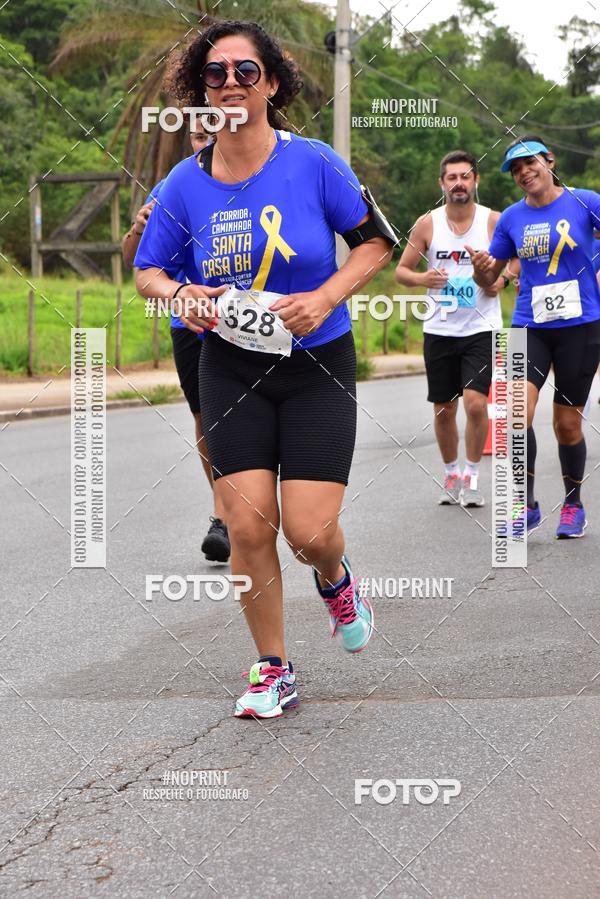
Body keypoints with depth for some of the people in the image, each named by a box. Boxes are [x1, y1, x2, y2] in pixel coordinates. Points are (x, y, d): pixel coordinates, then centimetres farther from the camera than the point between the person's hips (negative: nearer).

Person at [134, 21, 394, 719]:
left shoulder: (313, 163, -10)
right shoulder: (186, 184, -3)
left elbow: (377, 242, 0)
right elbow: (147, 271, 8)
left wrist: (325, 298, -15)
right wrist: (181, 295, -15)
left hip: (317, 367, -2)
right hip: (231, 369, 2)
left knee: (310, 532, -8)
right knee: (248, 528, -4)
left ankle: (334, 581, 31)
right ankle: (273, 671, 16)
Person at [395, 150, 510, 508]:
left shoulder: (494, 221, -2)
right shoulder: (427, 224, 1)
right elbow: (401, 270, 7)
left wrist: (502, 280, -13)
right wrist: (422, 279, -15)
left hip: (481, 328, -2)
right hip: (440, 329, 2)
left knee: (476, 402, -15)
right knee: (444, 410, 8)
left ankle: (472, 477, 2)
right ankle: (451, 475, 28)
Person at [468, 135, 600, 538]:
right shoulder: (511, 218, 6)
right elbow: (490, 278, 12)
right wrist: (481, 267, -10)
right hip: (530, 327, 2)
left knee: (567, 423, 4)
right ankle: (526, 505, -3)